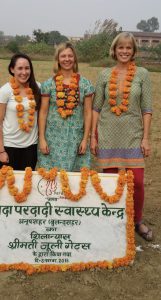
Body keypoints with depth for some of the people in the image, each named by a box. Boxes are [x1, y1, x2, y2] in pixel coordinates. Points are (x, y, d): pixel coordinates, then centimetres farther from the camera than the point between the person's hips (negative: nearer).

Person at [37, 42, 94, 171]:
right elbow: (43, 112, 2)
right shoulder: (49, 83, 1)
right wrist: (42, 138, -3)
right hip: (53, 137, 0)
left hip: (76, 138, 0)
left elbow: (88, 112, 2)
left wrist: (85, 139, -2)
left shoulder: (85, 83, 1)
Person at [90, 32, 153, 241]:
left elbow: (147, 108, -1)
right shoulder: (105, 74, 4)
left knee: (137, 181, -1)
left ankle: (138, 221, 24)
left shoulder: (142, 74, 0)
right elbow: (96, 107, 5)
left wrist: (146, 137, -5)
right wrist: (93, 136, 1)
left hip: (133, 135, -1)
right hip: (108, 135, 1)